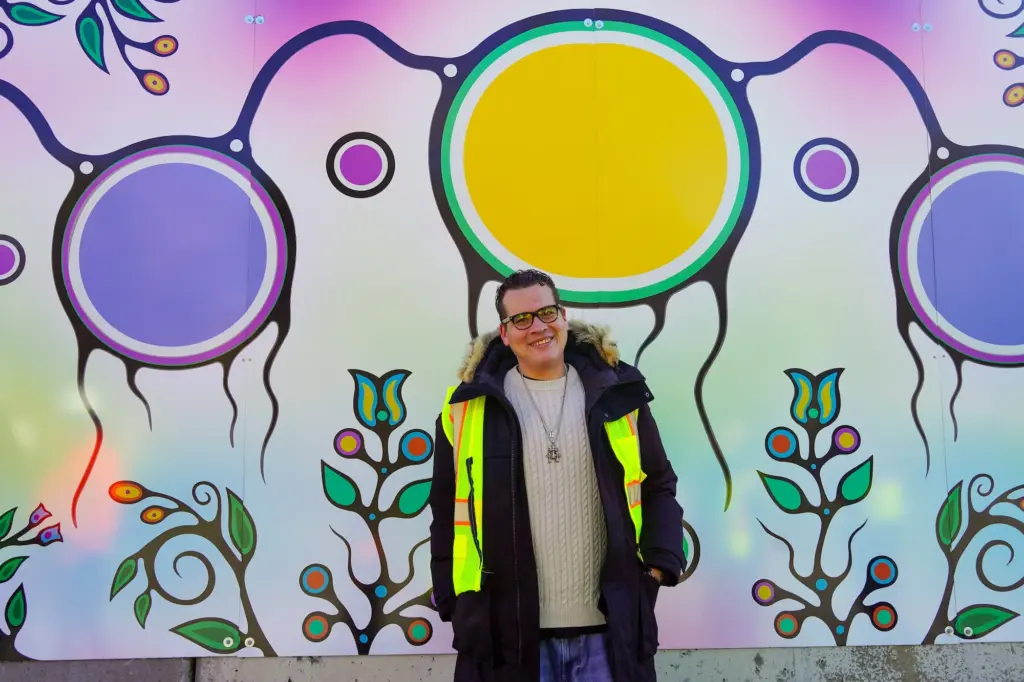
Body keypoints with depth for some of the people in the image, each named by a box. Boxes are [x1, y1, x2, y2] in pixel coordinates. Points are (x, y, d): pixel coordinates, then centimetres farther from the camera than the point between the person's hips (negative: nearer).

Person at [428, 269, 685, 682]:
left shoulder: (615, 393, 6)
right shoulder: (471, 406, 2)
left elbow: (658, 486, 12)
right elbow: (448, 511, 7)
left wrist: (659, 564, 0)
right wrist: (453, 601, 3)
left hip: (610, 627, 1)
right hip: (507, 629, -1)